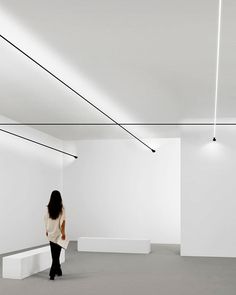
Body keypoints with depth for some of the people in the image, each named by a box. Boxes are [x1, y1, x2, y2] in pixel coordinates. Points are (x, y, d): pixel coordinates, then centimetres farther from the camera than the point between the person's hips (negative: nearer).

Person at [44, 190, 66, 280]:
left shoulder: (48, 208, -1)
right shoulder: (61, 208, -10)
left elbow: (46, 220, 5)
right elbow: (62, 221, -14)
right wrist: (63, 233, -12)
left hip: (51, 233, 3)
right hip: (58, 234, -3)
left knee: (54, 253, 15)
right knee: (56, 253, 1)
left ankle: (58, 271, 26)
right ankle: (52, 273, -8)